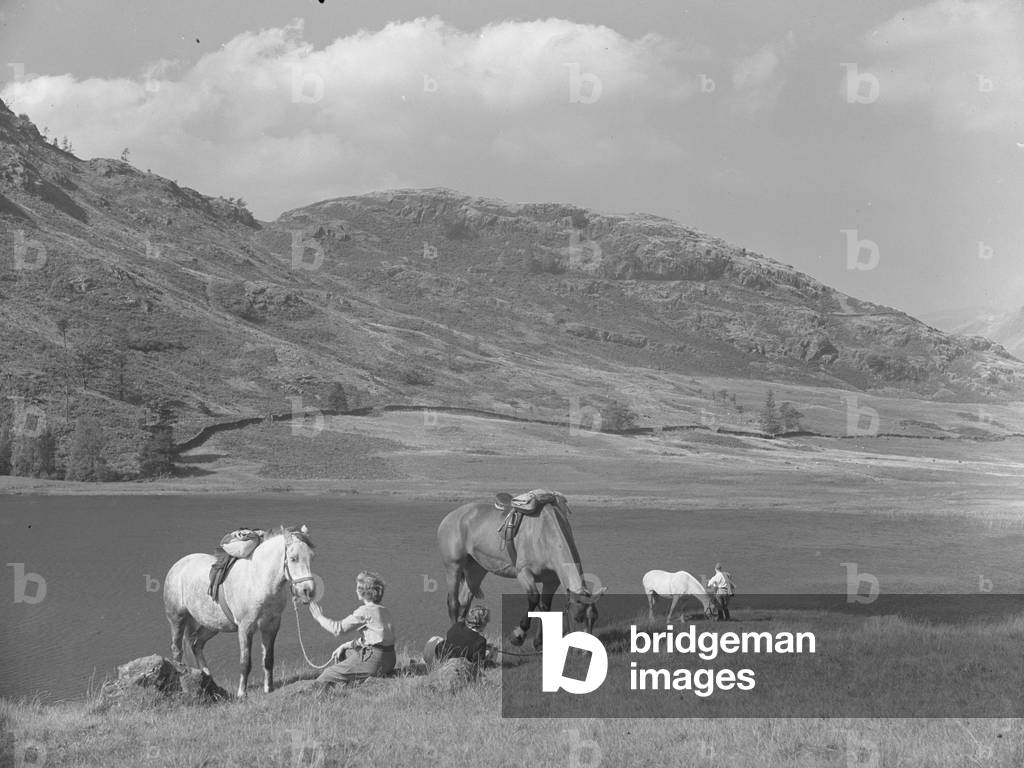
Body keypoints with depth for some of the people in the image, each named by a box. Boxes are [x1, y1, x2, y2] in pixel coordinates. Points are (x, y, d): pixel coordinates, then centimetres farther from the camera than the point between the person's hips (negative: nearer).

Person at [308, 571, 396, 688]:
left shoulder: (364, 611, -13)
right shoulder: (385, 611, 14)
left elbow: (338, 628, -10)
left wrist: (320, 617, 5)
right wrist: (344, 646, 18)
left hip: (374, 662, -9)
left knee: (328, 675, -4)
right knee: (344, 653, 27)